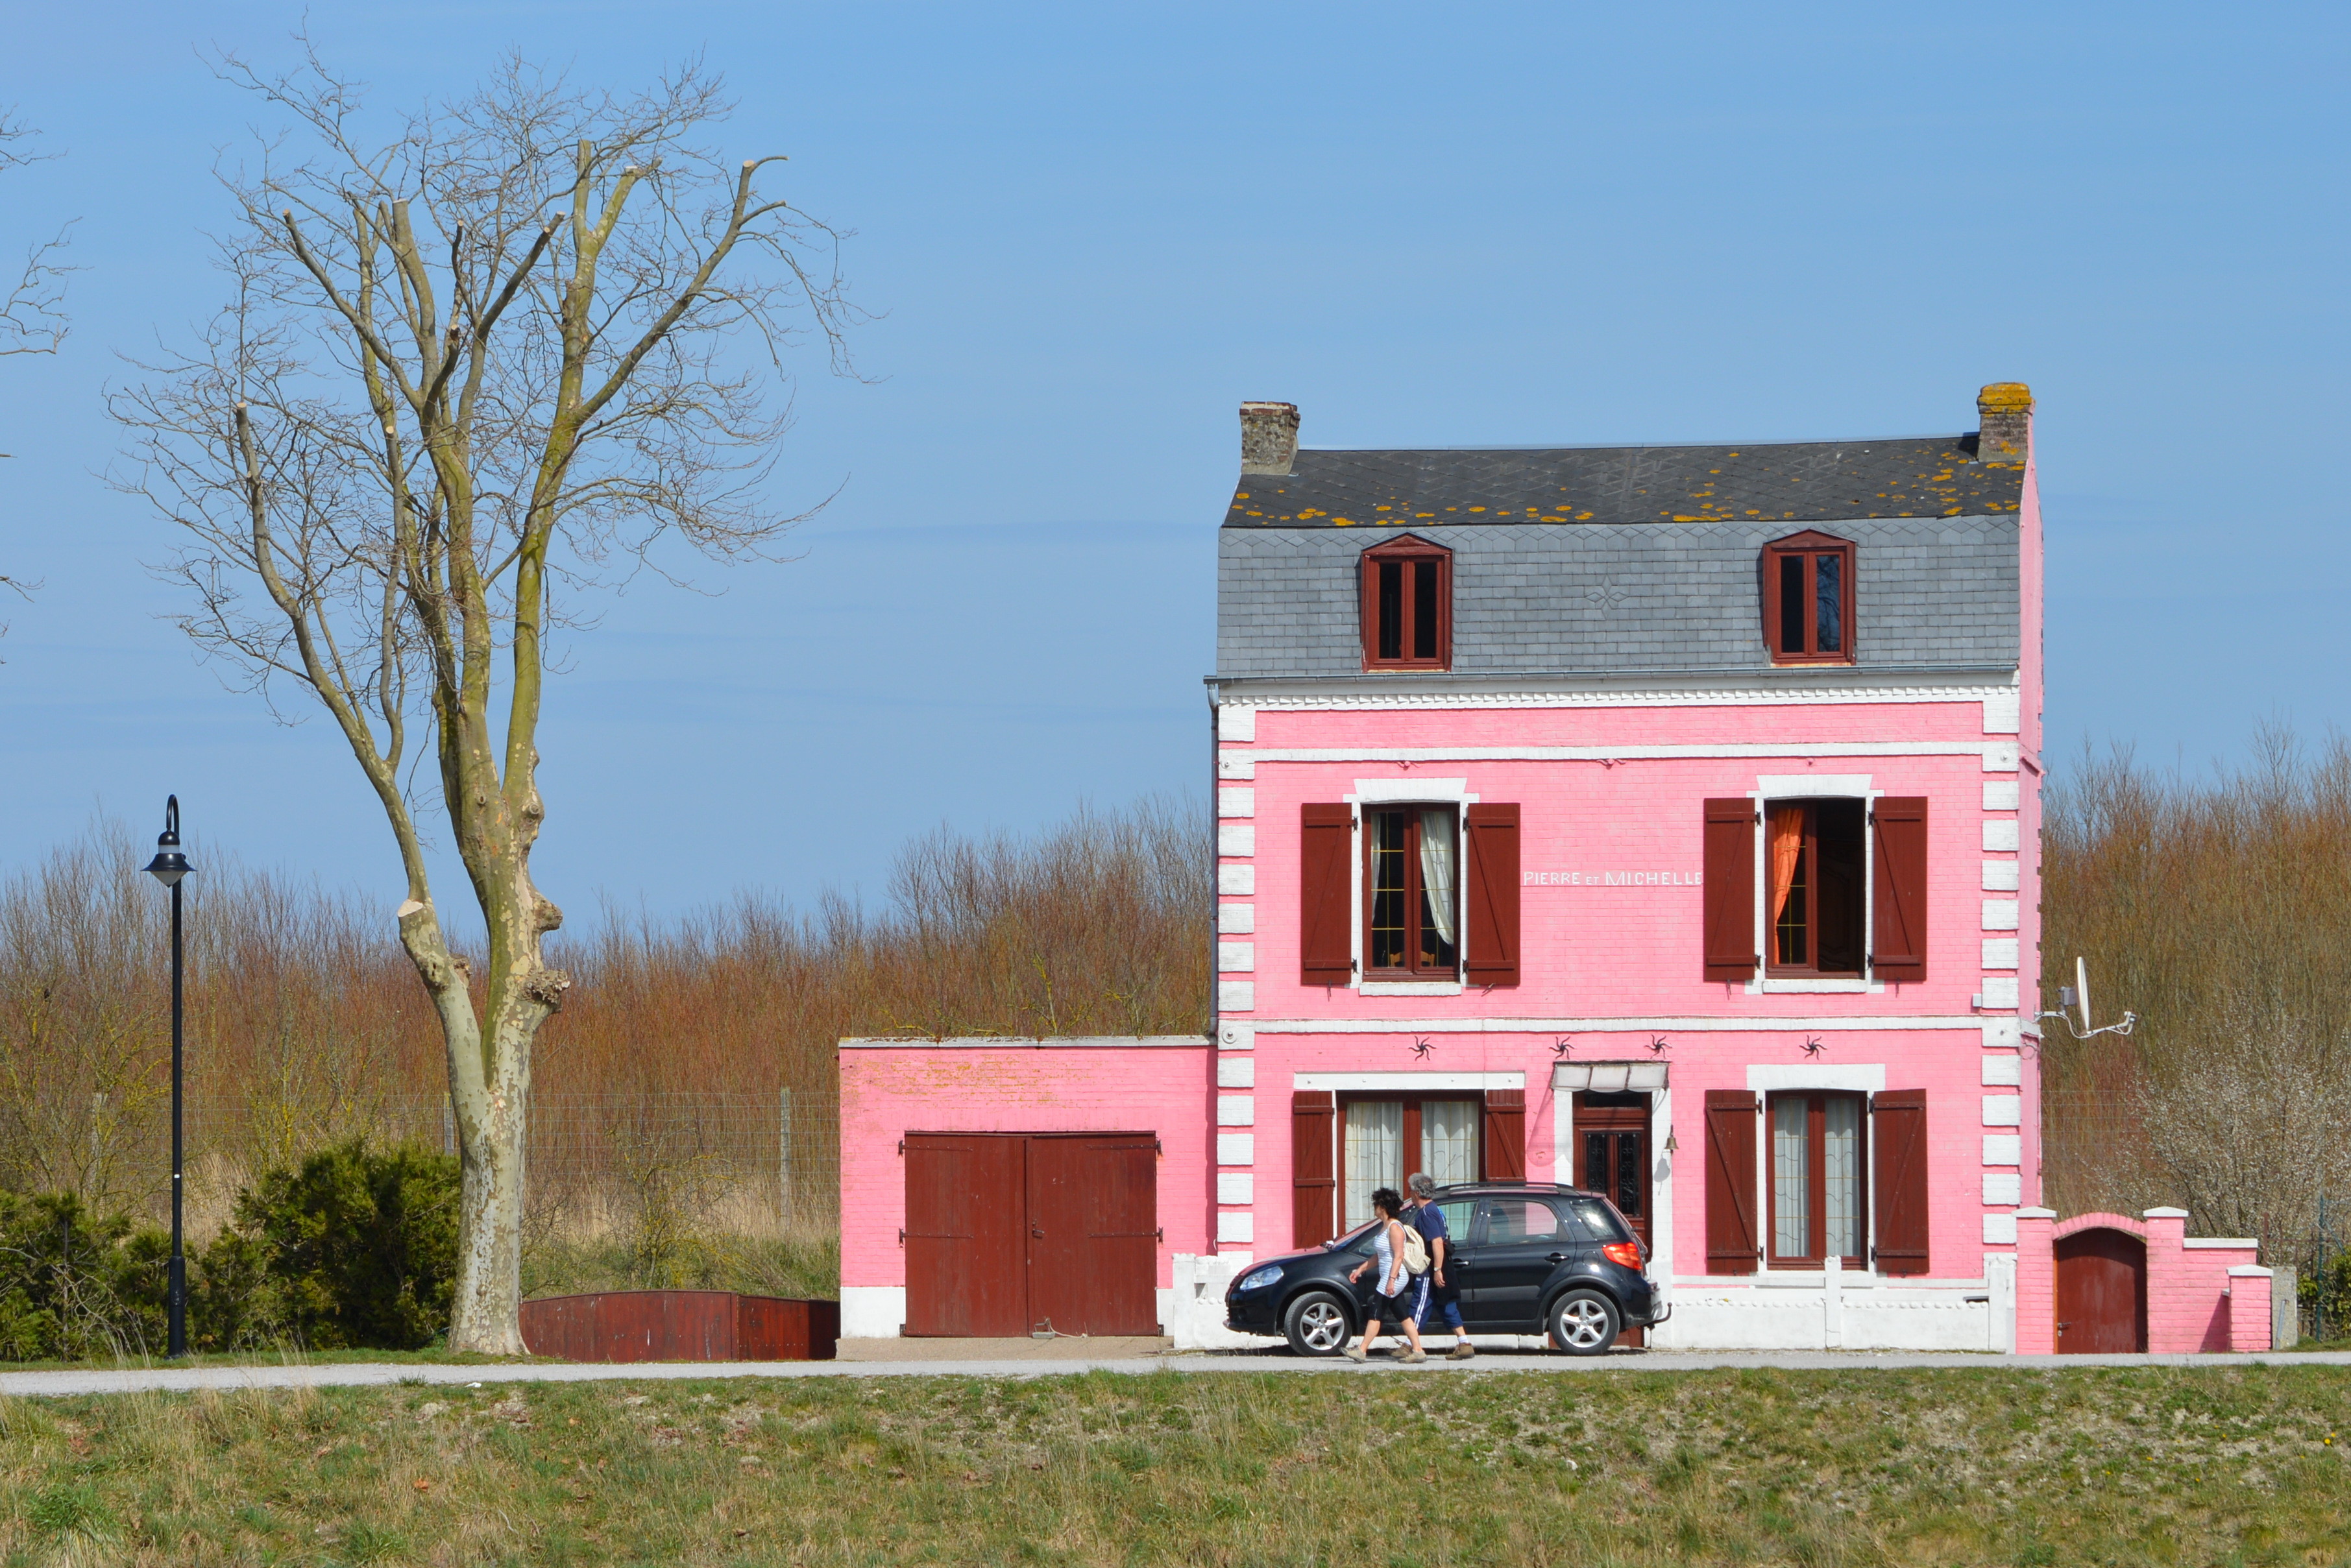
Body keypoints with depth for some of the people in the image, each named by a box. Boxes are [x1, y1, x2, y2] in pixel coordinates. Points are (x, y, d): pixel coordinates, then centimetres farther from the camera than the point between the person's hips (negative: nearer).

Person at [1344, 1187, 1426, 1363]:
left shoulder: (1394, 1228, -16)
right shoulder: (1385, 1227, 15)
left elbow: (1398, 1256, -23)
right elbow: (1378, 1256, 23)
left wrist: (1391, 1280, -28)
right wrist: (1360, 1270, 22)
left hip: (1395, 1277, -10)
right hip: (1388, 1277, 10)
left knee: (1375, 1313, -7)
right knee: (1403, 1315, 9)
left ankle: (1361, 1350, -5)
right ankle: (1418, 1351, 9)